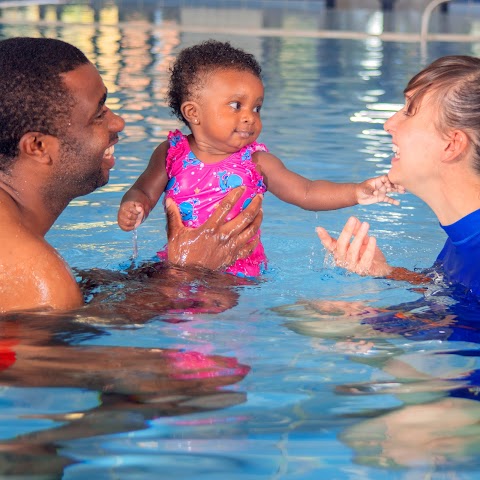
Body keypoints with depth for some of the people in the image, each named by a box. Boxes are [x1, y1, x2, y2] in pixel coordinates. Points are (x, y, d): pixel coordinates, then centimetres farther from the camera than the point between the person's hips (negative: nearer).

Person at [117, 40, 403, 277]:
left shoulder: (257, 162, -1)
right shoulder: (172, 153, 0)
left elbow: (306, 193, 0)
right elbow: (144, 192, 6)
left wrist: (356, 193, -12)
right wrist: (133, 208, -18)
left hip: (239, 273, -1)